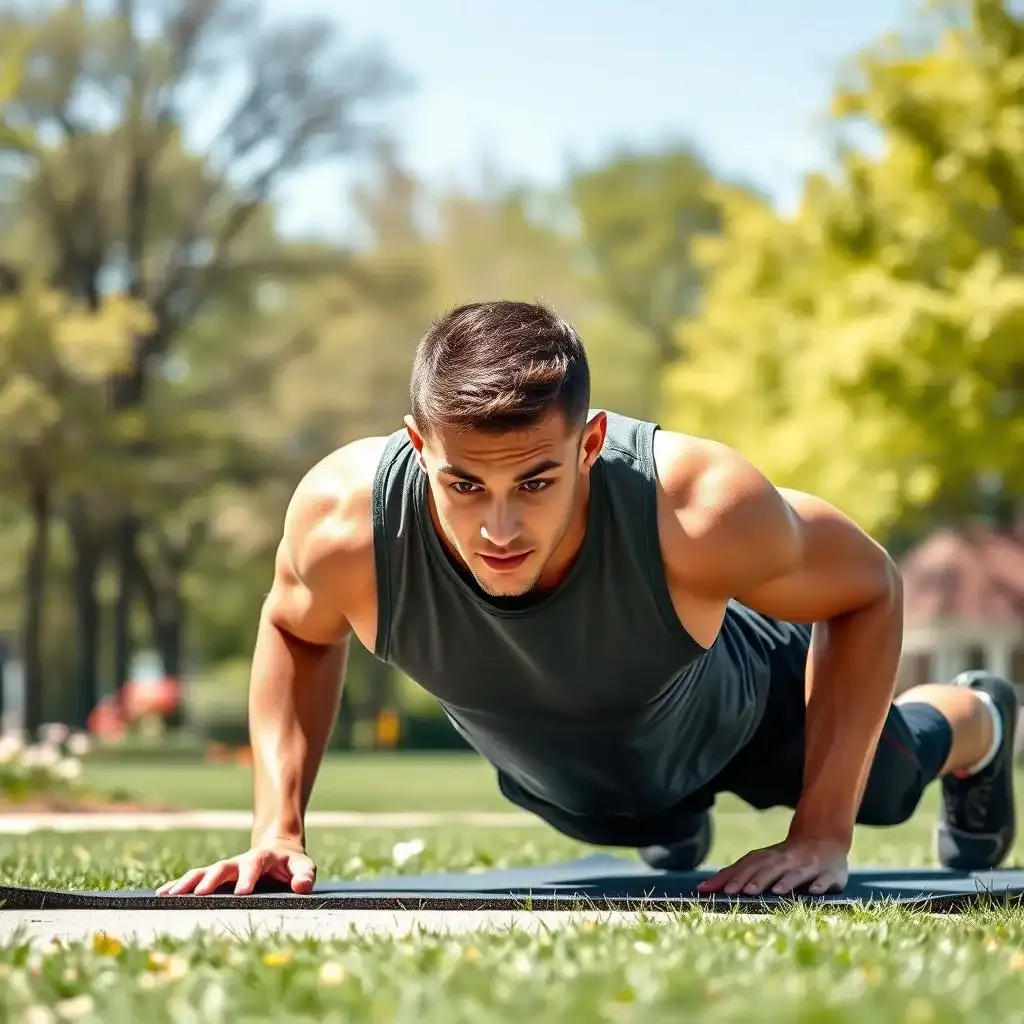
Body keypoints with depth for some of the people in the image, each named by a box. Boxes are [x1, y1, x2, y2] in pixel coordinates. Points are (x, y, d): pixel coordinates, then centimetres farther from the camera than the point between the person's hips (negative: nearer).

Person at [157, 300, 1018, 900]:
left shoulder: (701, 510, -49)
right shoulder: (345, 519, -42)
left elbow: (870, 591, -27)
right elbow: (297, 631, -15)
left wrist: (824, 832, -30)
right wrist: (278, 829, -24)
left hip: (738, 717, -1)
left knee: (881, 775, 33)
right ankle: (672, 818, 74)